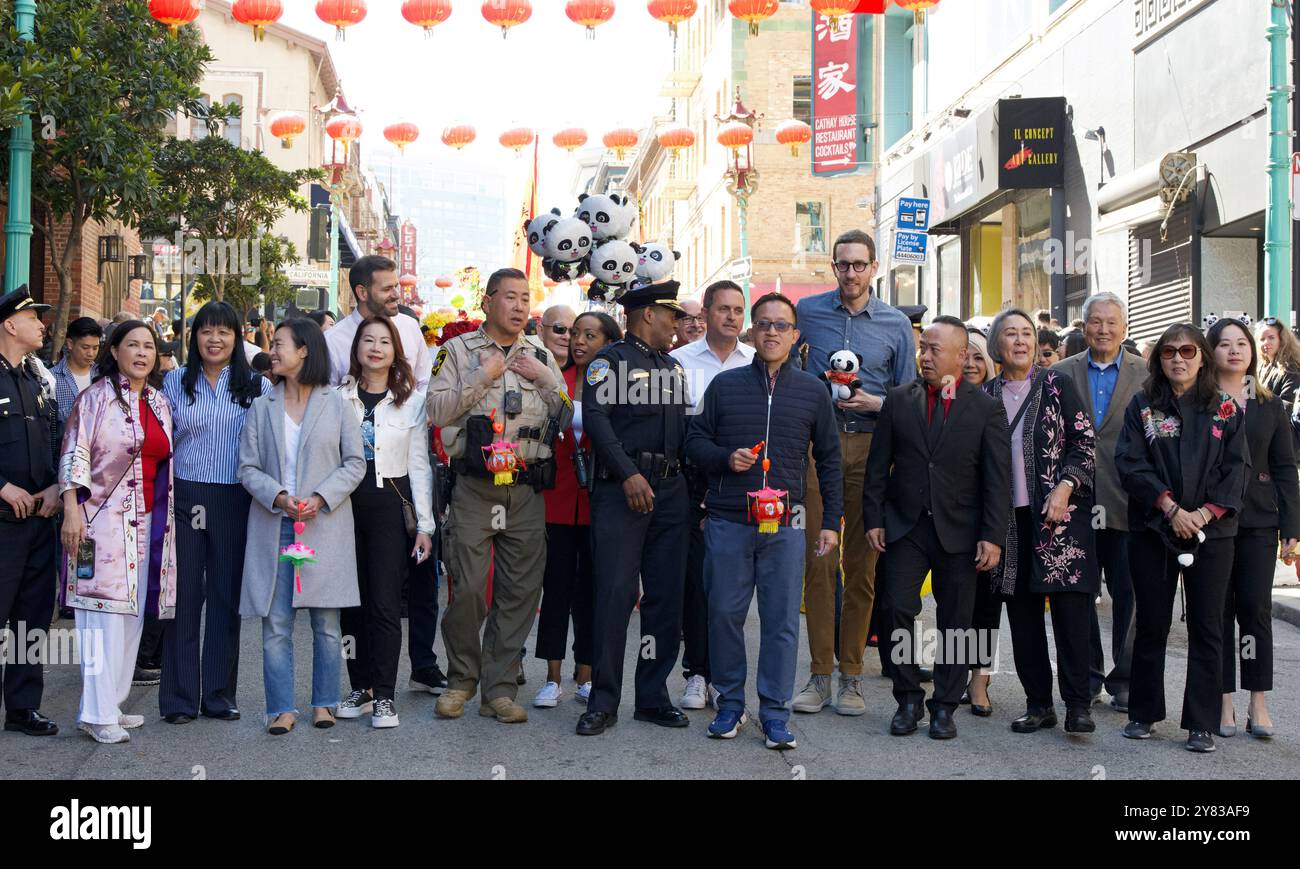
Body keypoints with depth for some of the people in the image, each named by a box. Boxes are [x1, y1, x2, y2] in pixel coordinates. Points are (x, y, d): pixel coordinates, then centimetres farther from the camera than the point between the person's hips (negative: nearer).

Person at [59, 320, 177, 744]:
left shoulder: (160, 403, 14)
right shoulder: (97, 397, -4)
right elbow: (74, 455, -8)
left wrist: (165, 518, 16)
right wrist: (71, 511, -16)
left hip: (149, 519, 7)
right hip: (104, 517, -6)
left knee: (132, 614, 8)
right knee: (104, 613, -8)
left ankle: (113, 704, 17)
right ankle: (97, 713, -4)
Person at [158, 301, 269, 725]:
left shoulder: (257, 387, 4)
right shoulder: (175, 382, 6)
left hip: (234, 502, 0)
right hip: (185, 498, 0)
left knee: (227, 595, 6)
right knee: (184, 594, 1)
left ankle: (219, 693, 16)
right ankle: (179, 697, 8)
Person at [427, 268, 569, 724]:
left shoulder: (541, 356, 15)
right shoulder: (459, 350, 6)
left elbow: (567, 418, 11)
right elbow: (437, 411, -5)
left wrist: (546, 379, -2)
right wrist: (482, 377, -10)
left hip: (527, 488, 3)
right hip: (474, 486, -3)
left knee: (521, 591, 2)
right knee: (468, 588, -8)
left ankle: (499, 689, 11)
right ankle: (461, 678, 14)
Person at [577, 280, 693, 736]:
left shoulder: (673, 366, 21)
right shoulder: (610, 360, -1)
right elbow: (595, 417, -12)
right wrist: (628, 474, -19)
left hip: (671, 490, 7)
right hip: (621, 489, -7)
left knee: (666, 595, 6)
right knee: (616, 592, -8)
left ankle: (653, 697, 15)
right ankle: (603, 702, -2)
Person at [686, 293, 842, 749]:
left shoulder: (813, 391, 8)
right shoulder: (726, 385, 7)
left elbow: (829, 460, 12)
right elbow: (695, 441, 11)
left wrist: (832, 521, 8)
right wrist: (726, 458, -9)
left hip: (785, 526, 0)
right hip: (727, 522, 0)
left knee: (782, 620, 0)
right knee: (725, 613, 4)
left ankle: (775, 712, 9)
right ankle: (730, 703, 19)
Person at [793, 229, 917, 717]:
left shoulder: (896, 324, 7)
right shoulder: (807, 312, 7)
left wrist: (875, 403, -9)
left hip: (870, 447, 0)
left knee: (862, 563, 1)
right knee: (817, 558, -4)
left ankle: (851, 675, 9)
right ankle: (820, 673, 3)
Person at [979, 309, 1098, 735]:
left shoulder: (1056, 385, 2)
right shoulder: (985, 395, 9)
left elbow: (1085, 440, -1)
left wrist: (1065, 487, -13)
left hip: (1060, 511, -3)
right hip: (1010, 518, 3)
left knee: (1069, 605, -8)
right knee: (1022, 612, 5)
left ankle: (1077, 704, -3)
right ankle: (1038, 703, 13)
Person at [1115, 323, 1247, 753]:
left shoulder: (1225, 409, 7)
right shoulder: (1142, 407, 5)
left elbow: (1236, 468, 1)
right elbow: (1130, 463, -5)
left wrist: (1205, 513, -13)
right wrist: (1170, 508, -15)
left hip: (1211, 532, 0)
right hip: (1152, 529, 0)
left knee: (1206, 628, 2)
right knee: (1151, 624, 7)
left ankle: (1202, 724, 8)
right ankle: (1143, 713, 18)